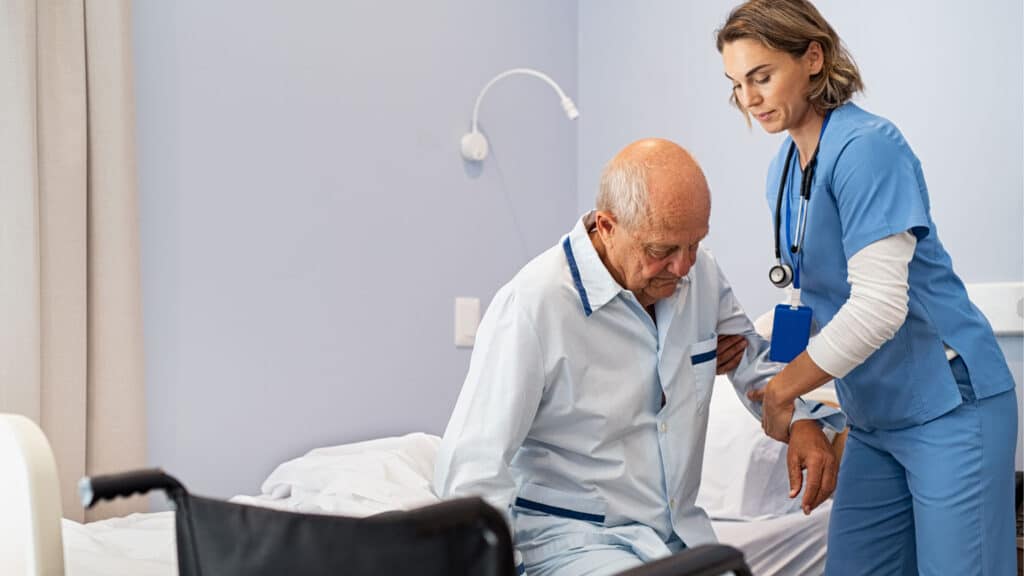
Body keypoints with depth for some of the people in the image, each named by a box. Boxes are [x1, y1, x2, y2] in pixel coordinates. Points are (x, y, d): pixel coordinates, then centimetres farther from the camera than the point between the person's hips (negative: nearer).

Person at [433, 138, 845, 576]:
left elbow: (751, 356, 18)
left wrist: (800, 419, -1)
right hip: (572, 536, -6)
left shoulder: (699, 272, 0)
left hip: (683, 532, 6)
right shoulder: (532, 305, -20)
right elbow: (470, 470, -19)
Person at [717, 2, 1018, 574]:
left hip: (950, 405, -8)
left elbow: (879, 304, -24)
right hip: (875, 418, 8)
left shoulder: (867, 146, -18)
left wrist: (782, 388, -17)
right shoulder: (784, 167, 8)